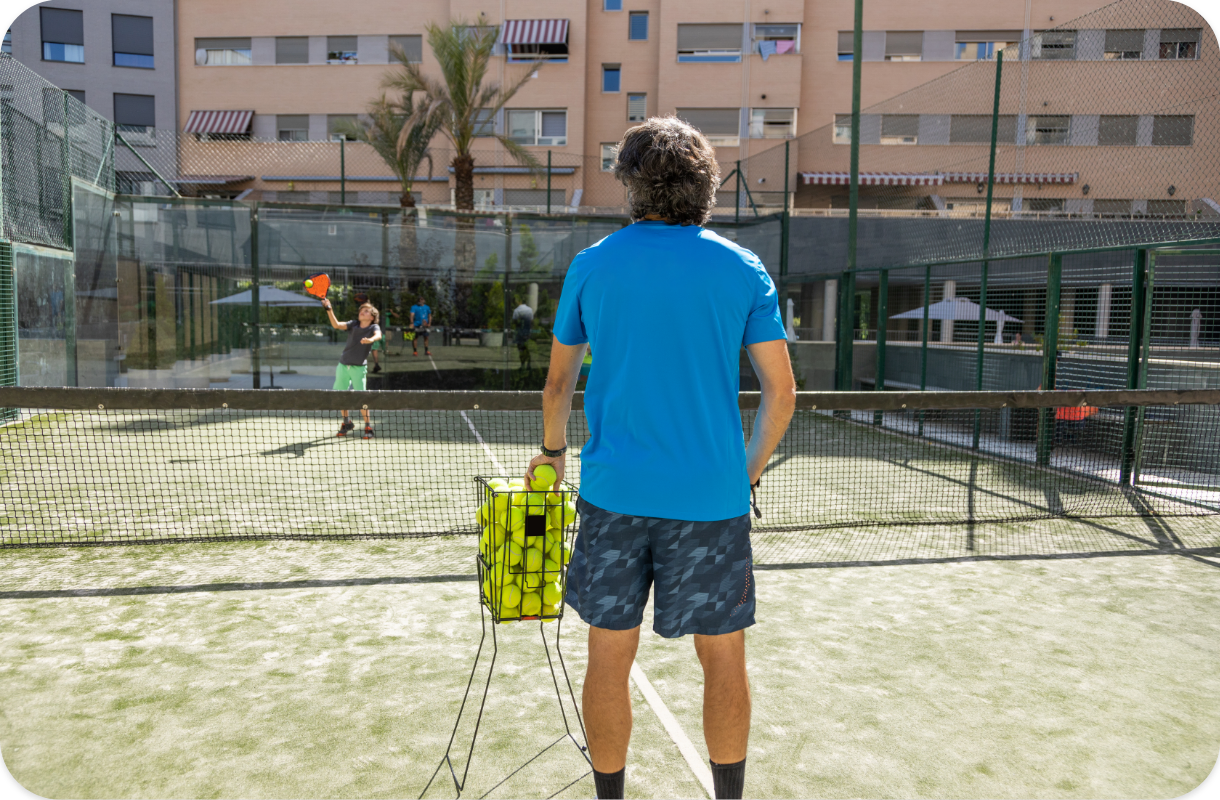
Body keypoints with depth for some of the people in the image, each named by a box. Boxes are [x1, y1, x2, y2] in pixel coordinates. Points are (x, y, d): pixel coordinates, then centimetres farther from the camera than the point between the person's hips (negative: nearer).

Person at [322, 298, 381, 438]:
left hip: (359, 368, -4)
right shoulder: (353, 324, 5)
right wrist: (329, 310, -22)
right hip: (343, 365, 4)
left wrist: (370, 339, -47)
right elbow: (336, 325, -9)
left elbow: (378, 335, -26)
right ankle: (346, 423, 26)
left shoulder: (374, 327, -3)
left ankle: (368, 425, 5)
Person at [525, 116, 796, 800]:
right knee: (723, 655, 15)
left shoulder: (592, 264, 2)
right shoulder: (743, 268, 0)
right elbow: (781, 391, -1)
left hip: (613, 492, 1)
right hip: (712, 497, 0)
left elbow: (560, 381, 9)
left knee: (610, 658, 12)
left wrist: (552, 453, 25)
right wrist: (752, 466, 14)